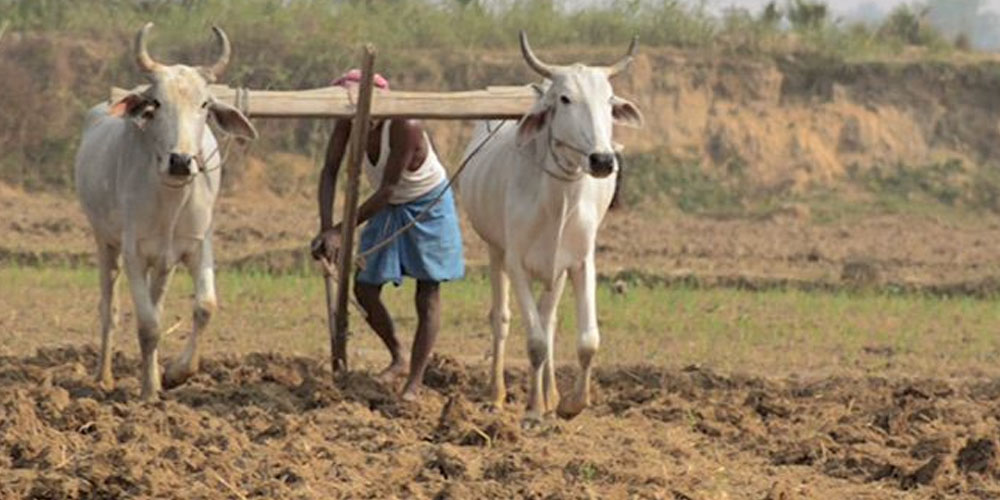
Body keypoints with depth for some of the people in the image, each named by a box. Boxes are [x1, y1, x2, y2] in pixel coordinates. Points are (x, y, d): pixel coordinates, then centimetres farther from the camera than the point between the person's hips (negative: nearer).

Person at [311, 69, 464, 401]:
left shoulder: (404, 127, -35)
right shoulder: (348, 122, -18)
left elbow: (387, 190, -33)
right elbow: (329, 172, -20)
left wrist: (341, 230, -34)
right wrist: (327, 228, -34)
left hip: (427, 205, -6)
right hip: (388, 208, 6)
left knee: (427, 294, -5)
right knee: (364, 289, 4)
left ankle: (415, 383, -3)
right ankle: (398, 359, 26)